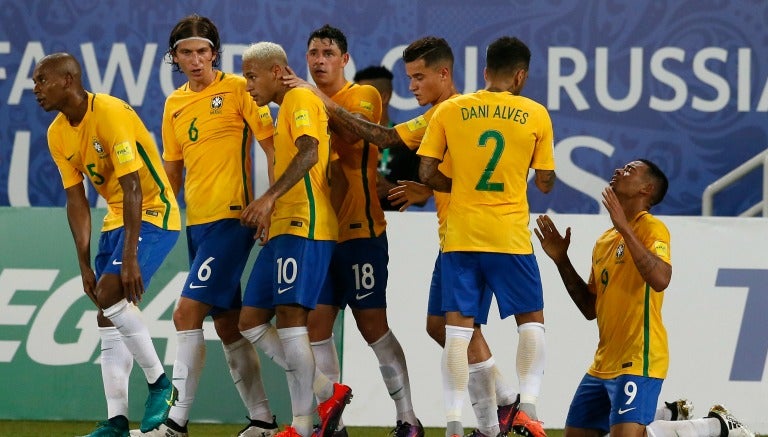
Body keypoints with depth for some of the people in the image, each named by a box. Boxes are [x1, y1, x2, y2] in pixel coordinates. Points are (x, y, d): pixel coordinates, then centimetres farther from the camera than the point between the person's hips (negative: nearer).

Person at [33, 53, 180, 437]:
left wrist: (129, 258, -28)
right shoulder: (58, 134, 3)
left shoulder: (111, 114, -22)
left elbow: (131, 187, -25)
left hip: (153, 214, -8)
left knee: (111, 293, -23)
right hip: (116, 218, 8)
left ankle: (160, 384, -10)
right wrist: (84, 264, 1)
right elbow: (76, 201, 7)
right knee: (107, 317, 2)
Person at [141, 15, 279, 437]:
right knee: (227, 324, 10)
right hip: (196, 222, 7)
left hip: (231, 217, -7)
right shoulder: (175, 104, 13)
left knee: (187, 314, -15)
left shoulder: (237, 89, -6)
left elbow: (273, 148, -6)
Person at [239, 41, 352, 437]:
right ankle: (327, 392, 7)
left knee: (289, 315, -15)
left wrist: (269, 198, -30)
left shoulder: (299, 99, -6)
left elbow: (309, 152, -22)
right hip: (283, 227, 11)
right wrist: (270, 213, 25)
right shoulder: (286, 109, 25)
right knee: (250, 319, 6)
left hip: (302, 226, -11)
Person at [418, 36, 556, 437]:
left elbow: (427, 174, 0)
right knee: (531, 321, 13)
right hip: (510, 237, -1)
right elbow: (545, 183, 4)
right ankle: (527, 405, -2)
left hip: (460, 237, 1)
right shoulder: (535, 115, 0)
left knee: (458, 326, 2)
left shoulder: (449, 111, 2)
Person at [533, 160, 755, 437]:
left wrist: (625, 229, -26)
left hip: (638, 361, -9)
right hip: (604, 362, 9)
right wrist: (561, 259, 14)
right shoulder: (604, 241, 16)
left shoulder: (651, 228, -8)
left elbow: (660, 279, -27)